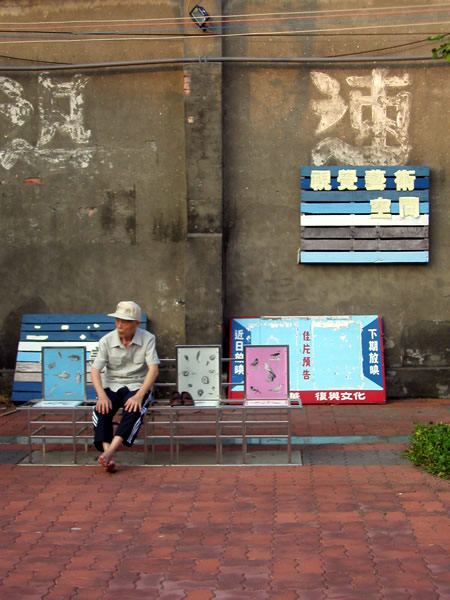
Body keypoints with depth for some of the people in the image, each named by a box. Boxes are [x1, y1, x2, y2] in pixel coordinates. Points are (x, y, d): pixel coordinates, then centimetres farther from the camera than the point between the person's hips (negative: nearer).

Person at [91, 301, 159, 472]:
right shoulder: (107, 341, -1)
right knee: (101, 410, -30)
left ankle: (109, 452, -44)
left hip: (138, 386, -2)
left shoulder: (147, 339, -5)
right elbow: (95, 370, -5)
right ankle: (108, 456, -39)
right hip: (112, 386, 2)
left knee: (134, 410, -34)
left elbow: (154, 369, -13)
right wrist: (102, 395, -23)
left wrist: (139, 395, -27)